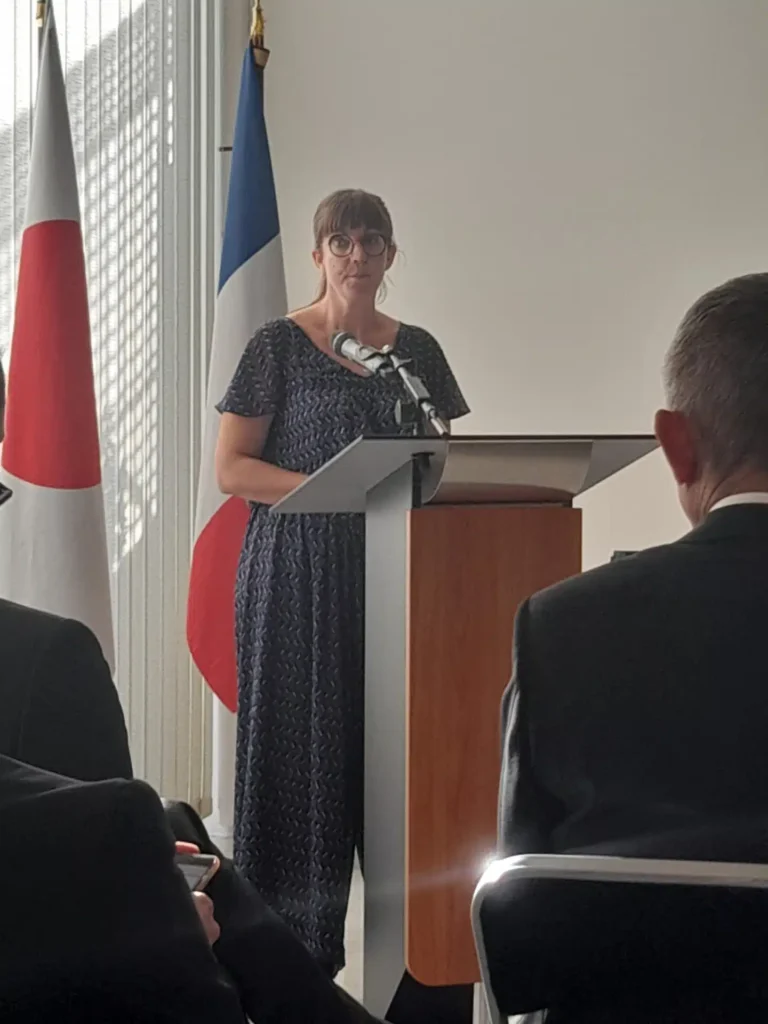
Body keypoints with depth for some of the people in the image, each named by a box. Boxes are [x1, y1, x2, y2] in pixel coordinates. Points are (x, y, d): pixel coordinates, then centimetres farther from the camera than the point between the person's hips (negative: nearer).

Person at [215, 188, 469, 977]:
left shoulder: (416, 348, 12)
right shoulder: (280, 345, -1)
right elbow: (231, 469, -5)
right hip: (301, 569, -4)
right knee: (304, 738, -3)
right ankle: (294, 935, 5)